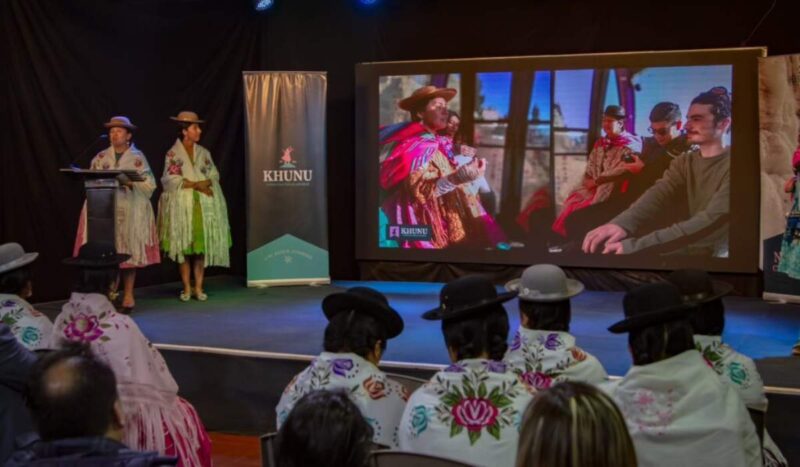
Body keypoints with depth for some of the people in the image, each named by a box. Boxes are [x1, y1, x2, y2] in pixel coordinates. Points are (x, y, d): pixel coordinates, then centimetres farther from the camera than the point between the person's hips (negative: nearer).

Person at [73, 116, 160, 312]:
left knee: (129, 250, -4)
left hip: (130, 210, -2)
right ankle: (110, 288, 9)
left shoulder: (137, 157, 4)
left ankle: (128, 294, 3)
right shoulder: (101, 157, 13)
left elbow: (149, 184, -2)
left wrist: (128, 182, -15)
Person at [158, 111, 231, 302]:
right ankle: (187, 288, 6)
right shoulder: (172, 154, 0)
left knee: (201, 247, 0)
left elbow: (214, 176, 6)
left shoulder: (204, 153, 12)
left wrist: (203, 183, -15)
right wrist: (197, 184, -14)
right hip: (181, 206, -3)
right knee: (183, 248, -2)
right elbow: (171, 181, -9)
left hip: (204, 205, 3)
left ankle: (198, 287, 7)